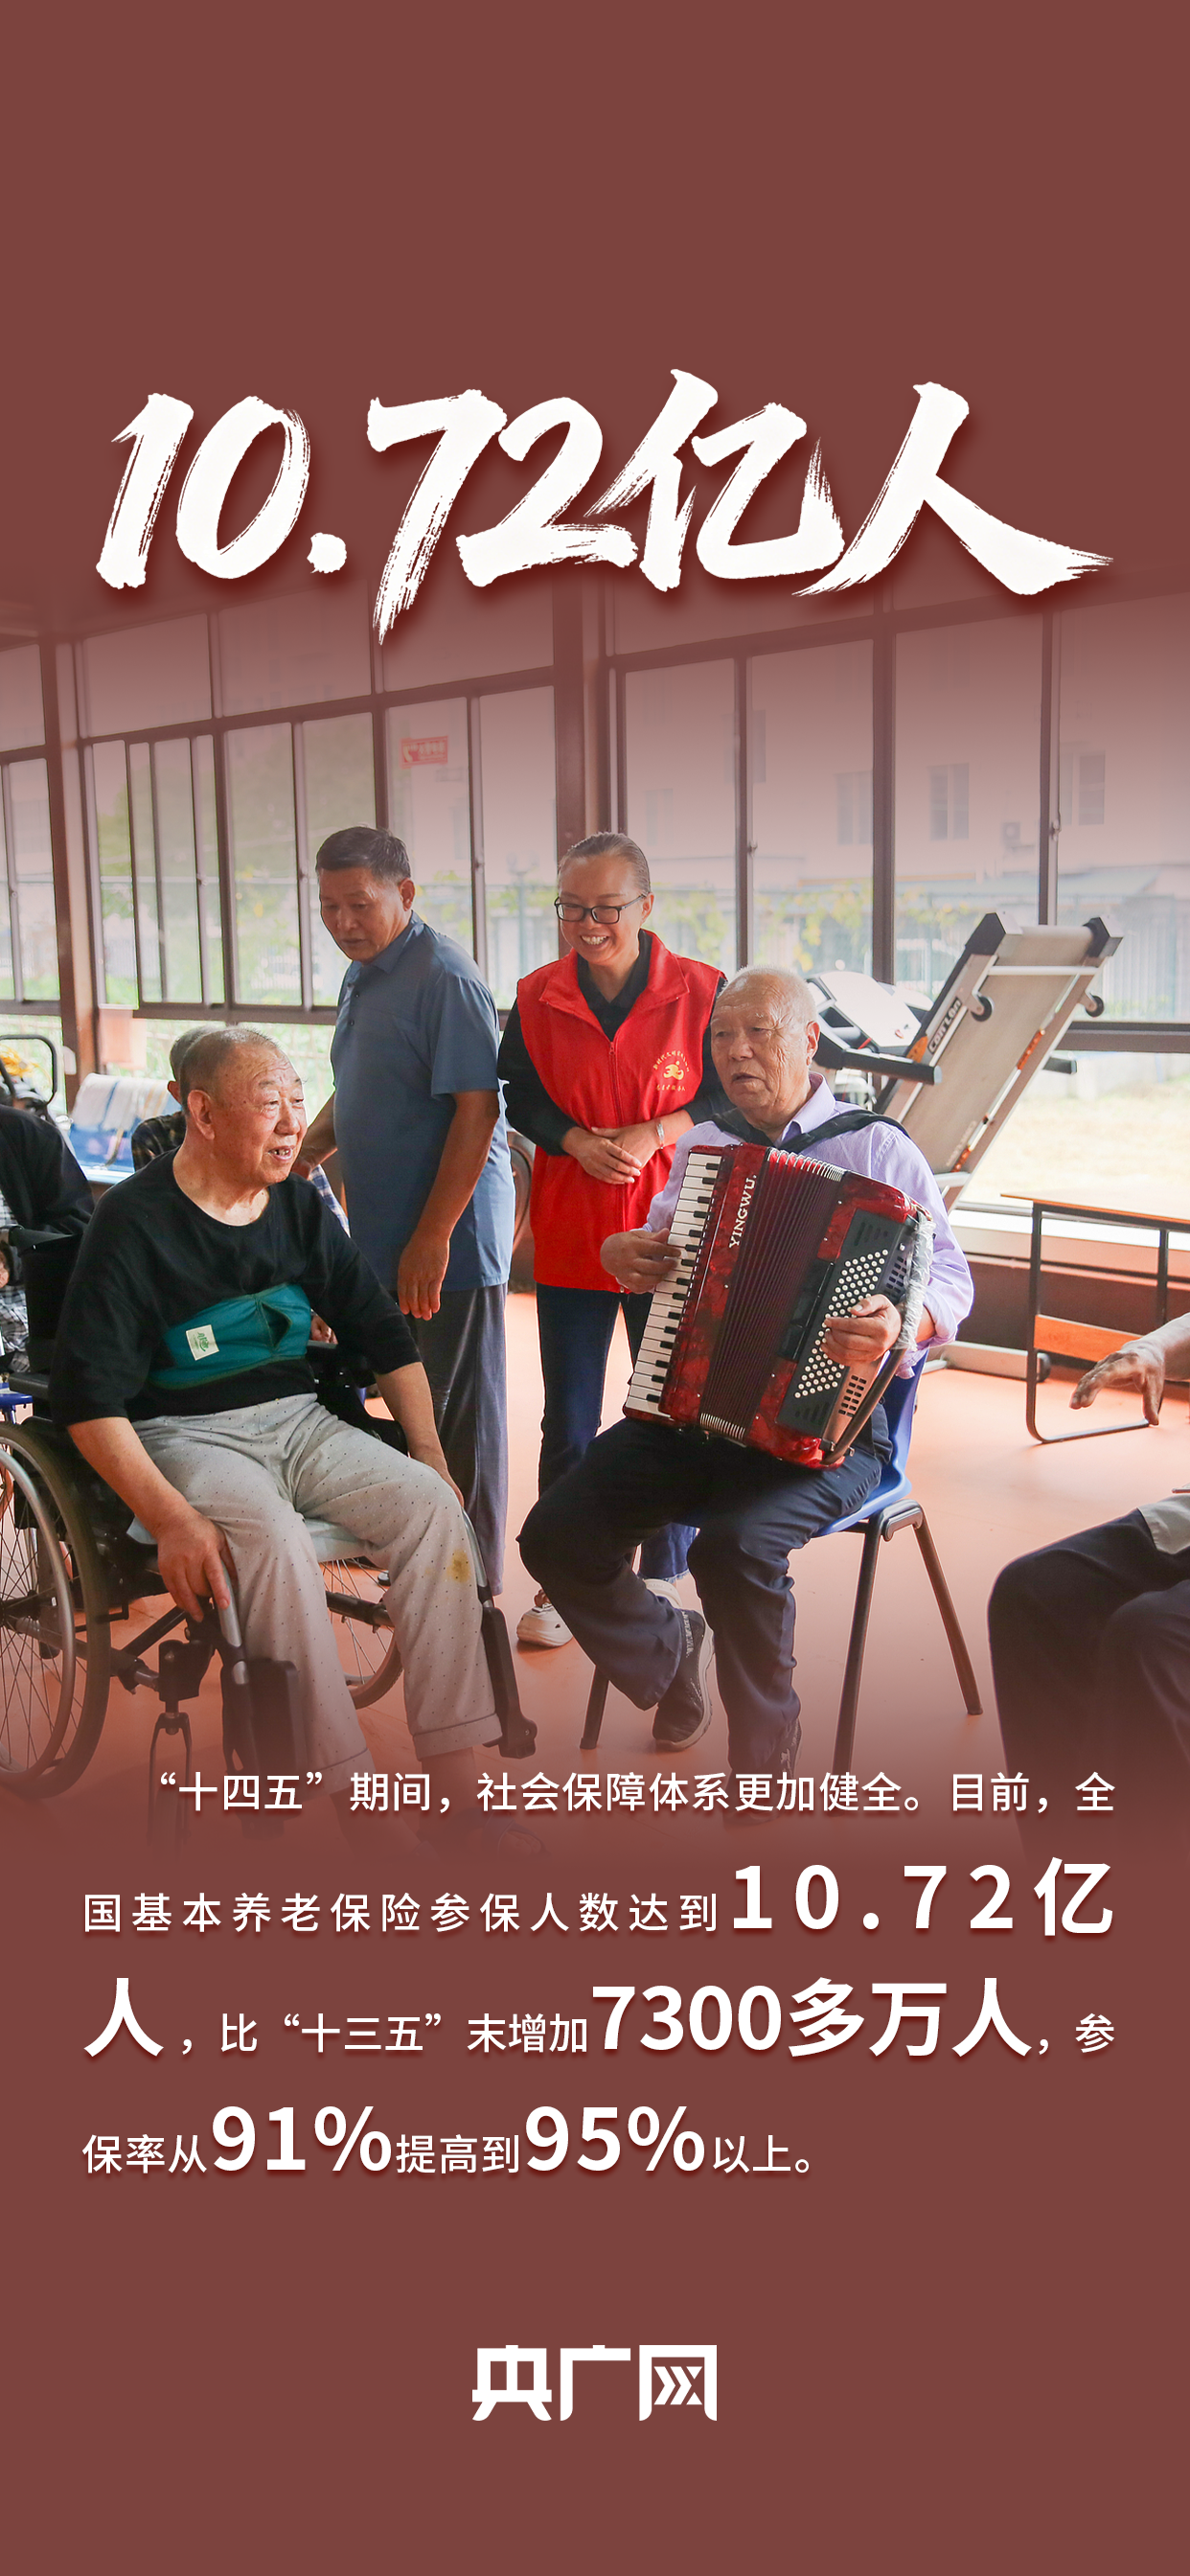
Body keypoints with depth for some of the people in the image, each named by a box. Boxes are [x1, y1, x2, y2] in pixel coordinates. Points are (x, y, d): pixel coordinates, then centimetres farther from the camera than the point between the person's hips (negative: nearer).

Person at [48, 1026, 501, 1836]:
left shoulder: (301, 1207, 8)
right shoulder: (134, 1222, -8)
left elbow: (387, 1335, 16)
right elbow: (89, 1400, -13)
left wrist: (429, 1453, 5)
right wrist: (170, 1518, -26)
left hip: (297, 1421, 5)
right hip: (185, 1435, -5)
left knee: (430, 1504, -21)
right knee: (274, 1537, -36)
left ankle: (455, 1787, -21)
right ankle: (353, 1802, -28)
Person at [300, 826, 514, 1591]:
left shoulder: (443, 976, -15)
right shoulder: (362, 976, 14)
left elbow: (477, 1109, -21)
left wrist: (434, 1237, -23)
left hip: (448, 1239, -9)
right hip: (385, 1238, 9)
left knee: (459, 1417, 1)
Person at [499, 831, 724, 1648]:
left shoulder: (700, 990, -5)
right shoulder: (537, 999, 1)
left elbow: (731, 1094, -1)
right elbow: (521, 1098, 6)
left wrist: (654, 1133, -16)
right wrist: (577, 1140, -13)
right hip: (569, 1239, 2)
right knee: (568, 1423, 9)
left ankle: (666, 1578, 26)